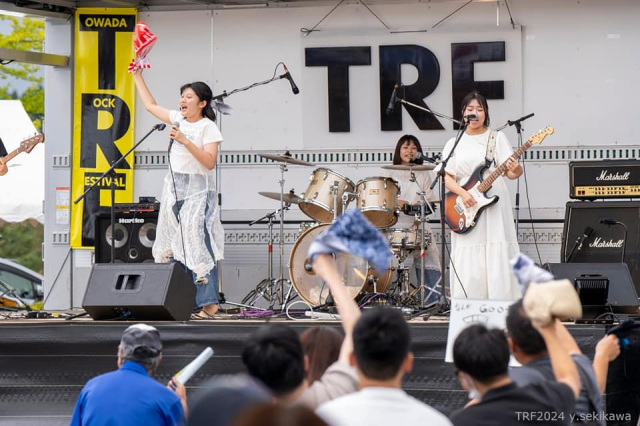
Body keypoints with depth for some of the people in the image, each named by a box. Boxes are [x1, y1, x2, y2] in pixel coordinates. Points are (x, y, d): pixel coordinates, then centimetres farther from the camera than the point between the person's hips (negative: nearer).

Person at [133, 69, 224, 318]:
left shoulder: (208, 127, -7)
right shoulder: (179, 120, 12)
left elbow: (210, 162, -17)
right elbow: (150, 105, 25)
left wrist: (185, 141, -21)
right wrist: (138, 77, 25)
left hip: (197, 192, -7)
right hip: (174, 189, 7)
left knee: (198, 246, -15)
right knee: (174, 247, 4)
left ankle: (208, 303, -18)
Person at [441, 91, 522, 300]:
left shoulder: (496, 138, 7)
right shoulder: (454, 144, 11)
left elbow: (510, 172, -1)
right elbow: (447, 177, 5)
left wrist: (515, 170, -25)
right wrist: (463, 193, -13)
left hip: (494, 206, -1)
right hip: (466, 211, 1)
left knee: (497, 260, -7)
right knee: (468, 265, -2)